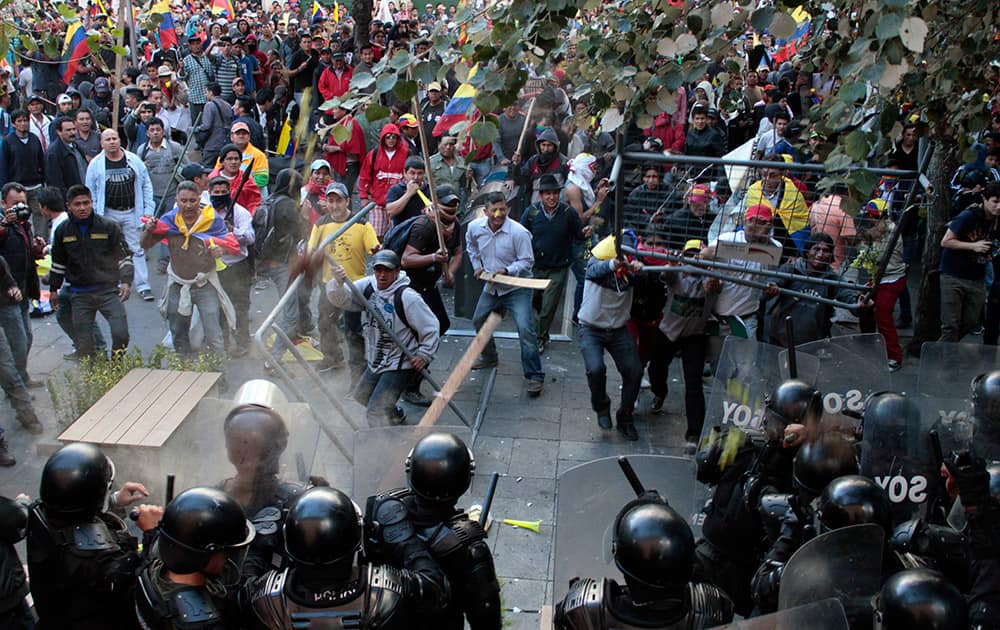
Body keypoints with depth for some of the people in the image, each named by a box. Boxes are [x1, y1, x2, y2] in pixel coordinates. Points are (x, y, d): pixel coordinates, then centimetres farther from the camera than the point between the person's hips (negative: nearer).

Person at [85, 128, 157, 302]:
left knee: (137, 250, 0)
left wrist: (148, 210, 0)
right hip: (108, 214, 0)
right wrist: (93, 216, 0)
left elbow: (146, 185, 5)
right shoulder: (96, 164, 0)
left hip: (131, 212, 0)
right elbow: (91, 192, 5)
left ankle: (143, 286, 5)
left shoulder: (133, 160, 1)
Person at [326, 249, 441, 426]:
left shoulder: (407, 297, -21)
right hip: (375, 362, 8)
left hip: (399, 365, -8)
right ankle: (395, 416, 49)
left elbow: (431, 327, -15)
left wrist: (424, 354, -20)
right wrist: (339, 283, -34)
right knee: (361, 395, 27)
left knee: (376, 411, -15)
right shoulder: (368, 286, -4)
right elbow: (341, 299, -14)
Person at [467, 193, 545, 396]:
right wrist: (477, 265, 6)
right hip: (491, 286, 6)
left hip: (517, 288, -6)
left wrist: (507, 270, -30)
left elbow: (527, 262, -16)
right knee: (478, 320, 22)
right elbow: (471, 246, 17)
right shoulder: (475, 227, -7)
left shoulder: (519, 232, -23)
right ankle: (489, 357, 48)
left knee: (525, 329, -18)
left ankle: (535, 376, -11)